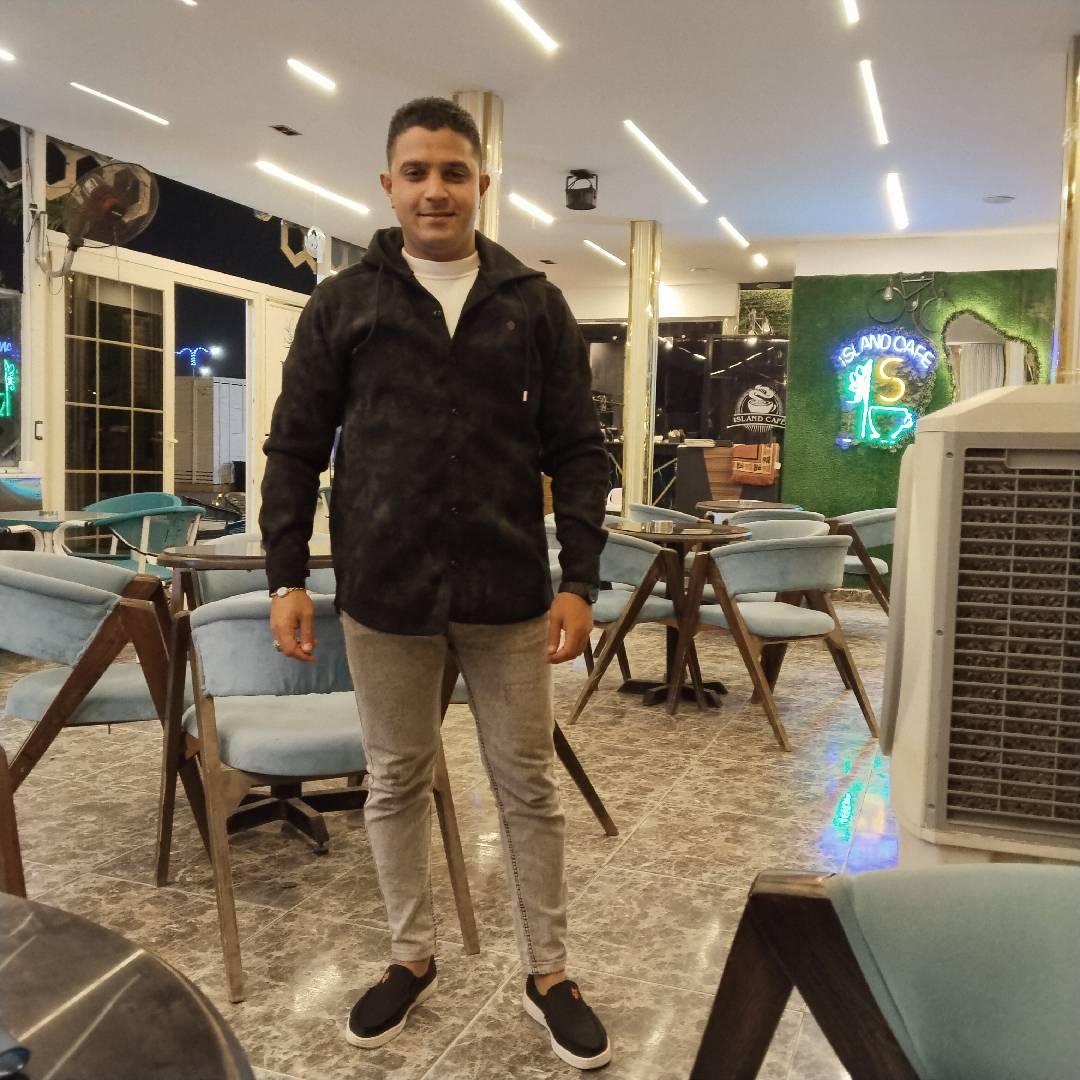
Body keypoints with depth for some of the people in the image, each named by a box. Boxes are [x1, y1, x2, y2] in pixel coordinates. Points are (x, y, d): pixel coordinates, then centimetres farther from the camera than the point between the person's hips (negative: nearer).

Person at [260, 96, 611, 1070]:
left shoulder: (536, 305, 4)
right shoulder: (343, 302, 4)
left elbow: (577, 452, 3)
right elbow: (295, 447, 5)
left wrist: (579, 580, -4)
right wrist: (287, 576, -1)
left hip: (508, 591, 0)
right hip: (383, 591, 1)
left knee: (528, 785, 9)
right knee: (396, 783, 13)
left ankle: (548, 972, 27)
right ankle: (412, 958, 34)